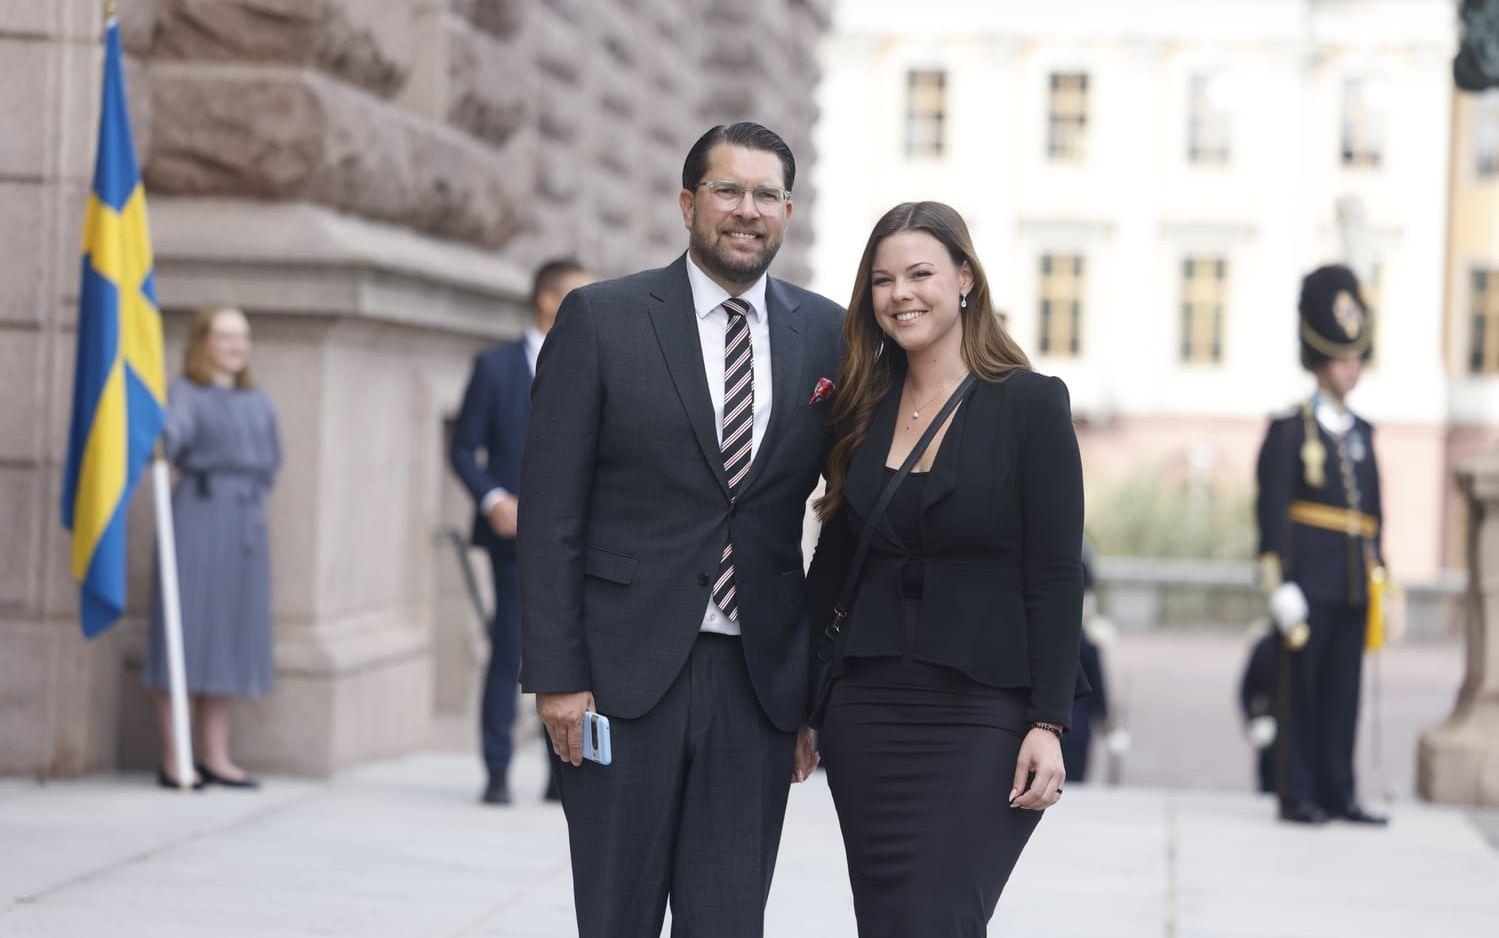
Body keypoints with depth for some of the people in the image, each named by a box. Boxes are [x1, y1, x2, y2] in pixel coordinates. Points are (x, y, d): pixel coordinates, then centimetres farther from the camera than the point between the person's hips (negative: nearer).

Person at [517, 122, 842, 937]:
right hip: (623, 676, -2)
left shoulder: (827, 336, 7)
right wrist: (556, 676, -9)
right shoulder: (599, 320, 0)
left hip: (758, 684, 2)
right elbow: (550, 511, -3)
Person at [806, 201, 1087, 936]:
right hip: (866, 709, 5)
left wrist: (1048, 725, -13)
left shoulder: (1030, 404, -4)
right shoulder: (863, 410, 11)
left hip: (983, 711, -5)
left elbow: (1056, 576, -7)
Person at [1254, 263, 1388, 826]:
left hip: (1354, 587, 6)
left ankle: (1339, 794, 11)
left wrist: (1378, 573, 14)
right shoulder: (1289, 431, -2)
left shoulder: (1362, 433, 17)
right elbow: (1272, 511, -7)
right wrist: (1280, 583, -14)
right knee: (1302, 689, -2)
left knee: (1344, 690, 7)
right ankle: (1298, 796, 3)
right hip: (1309, 583, -6)